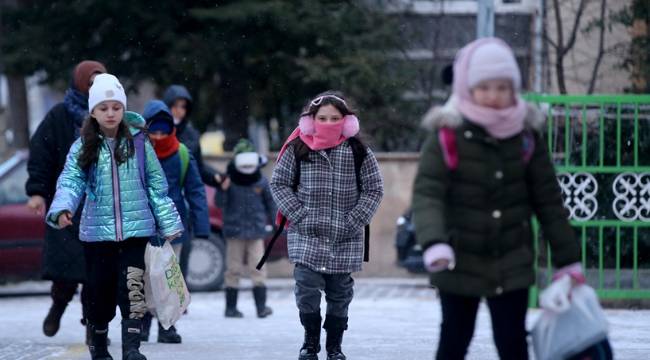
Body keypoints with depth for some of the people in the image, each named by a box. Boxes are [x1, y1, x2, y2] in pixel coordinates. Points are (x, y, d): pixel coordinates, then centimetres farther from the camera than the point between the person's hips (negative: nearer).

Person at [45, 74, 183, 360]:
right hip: (97, 232, 1)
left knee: (132, 287, -13)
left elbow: (157, 186, 8)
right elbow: (70, 182, -6)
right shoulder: (82, 148, 2)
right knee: (100, 292, 8)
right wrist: (62, 210, -25)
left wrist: (169, 225, 8)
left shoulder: (139, 143, 3)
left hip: (136, 229, -1)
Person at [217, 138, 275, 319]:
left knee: (258, 269, -5)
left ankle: (261, 306, -5)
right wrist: (223, 190, -23)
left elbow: (270, 202, 13)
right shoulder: (229, 181, -3)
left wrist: (275, 221, 13)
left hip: (256, 231, 1)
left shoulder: (261, 182, 3)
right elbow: (220, 203, -6)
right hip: (234, 230, -1)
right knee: (233, 270, 3)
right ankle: (230, 307, 9)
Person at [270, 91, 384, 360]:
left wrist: (353, 221, -7)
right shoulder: (298, 149, -1)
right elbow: (279, 183, 4)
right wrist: (298, 214, -7)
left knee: (340, 294, 7)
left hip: (345, 238, 1)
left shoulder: (359, 152, 0)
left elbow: (374, 189, 3)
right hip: (306, 235, -1)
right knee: (307, 288, -11)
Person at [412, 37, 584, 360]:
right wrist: (434, 243, -39)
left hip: (512, 264, 2)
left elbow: (548, 200, 4)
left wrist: (567, 259, 5)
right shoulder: (448, 135, -14)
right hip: (461, 262, -2)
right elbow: (427, 194, -21)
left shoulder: (526, 135, -2)